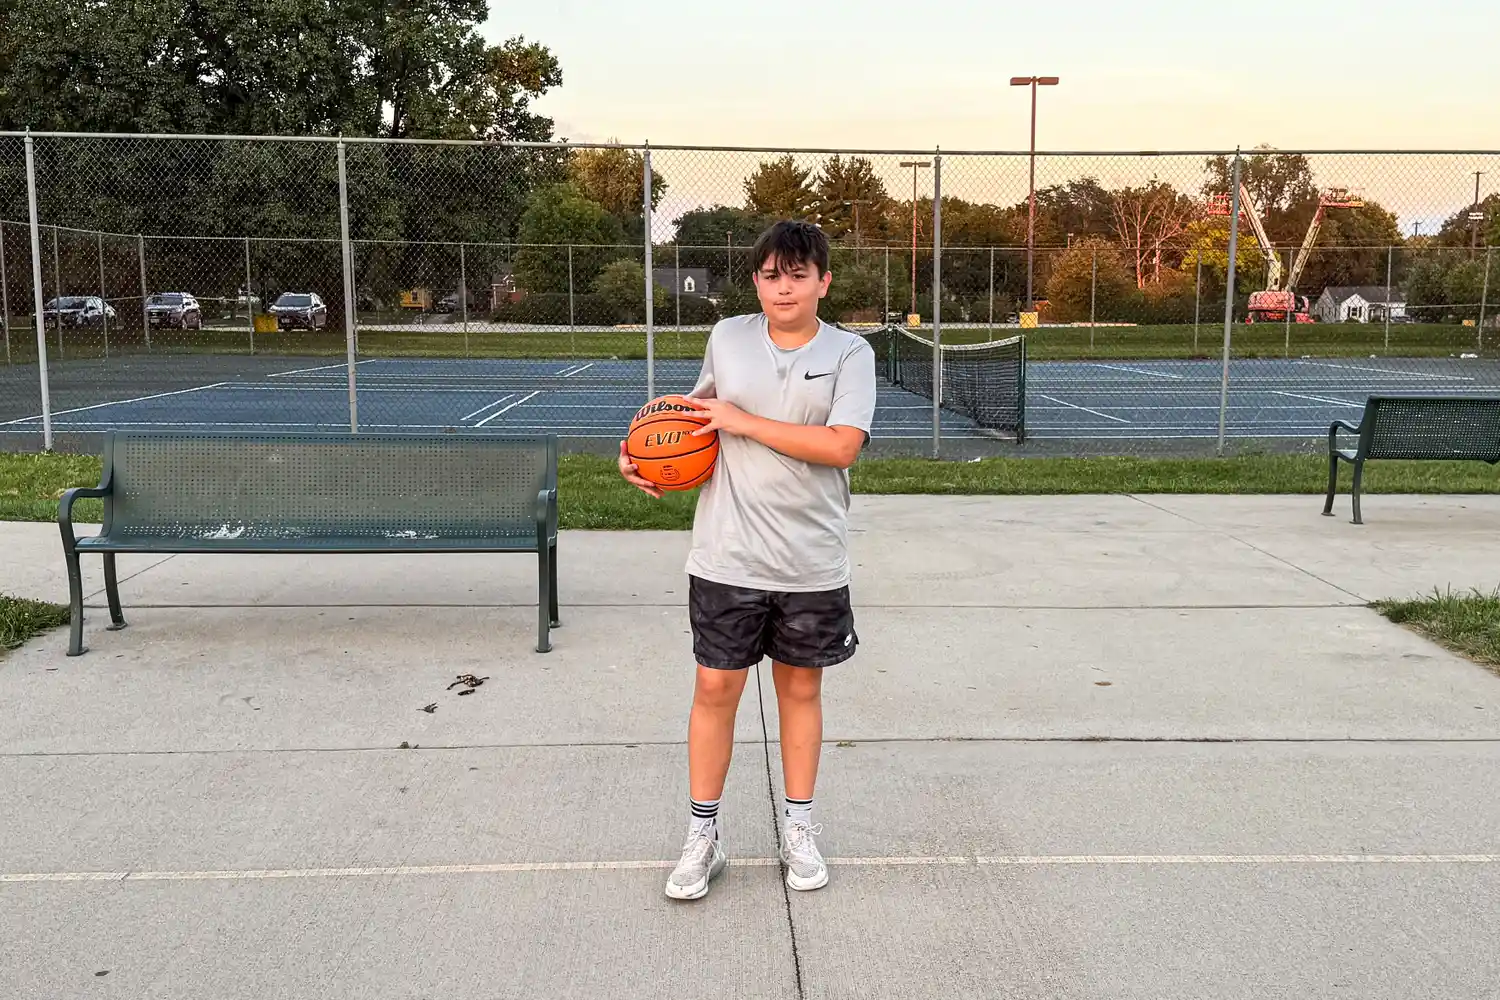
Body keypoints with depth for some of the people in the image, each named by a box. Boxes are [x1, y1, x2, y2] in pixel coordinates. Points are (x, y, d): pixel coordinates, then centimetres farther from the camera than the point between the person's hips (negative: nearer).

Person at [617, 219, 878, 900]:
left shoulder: (850, 353, -5)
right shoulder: (727, 337, 3)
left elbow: (841, 446, -19)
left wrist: (742, 420, -18)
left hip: (812, 564, -1)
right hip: (727, 557, 1)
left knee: (801, 688, 12)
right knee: (715, 688, 4)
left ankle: (798, 826, 30)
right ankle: (702, 835, 20)